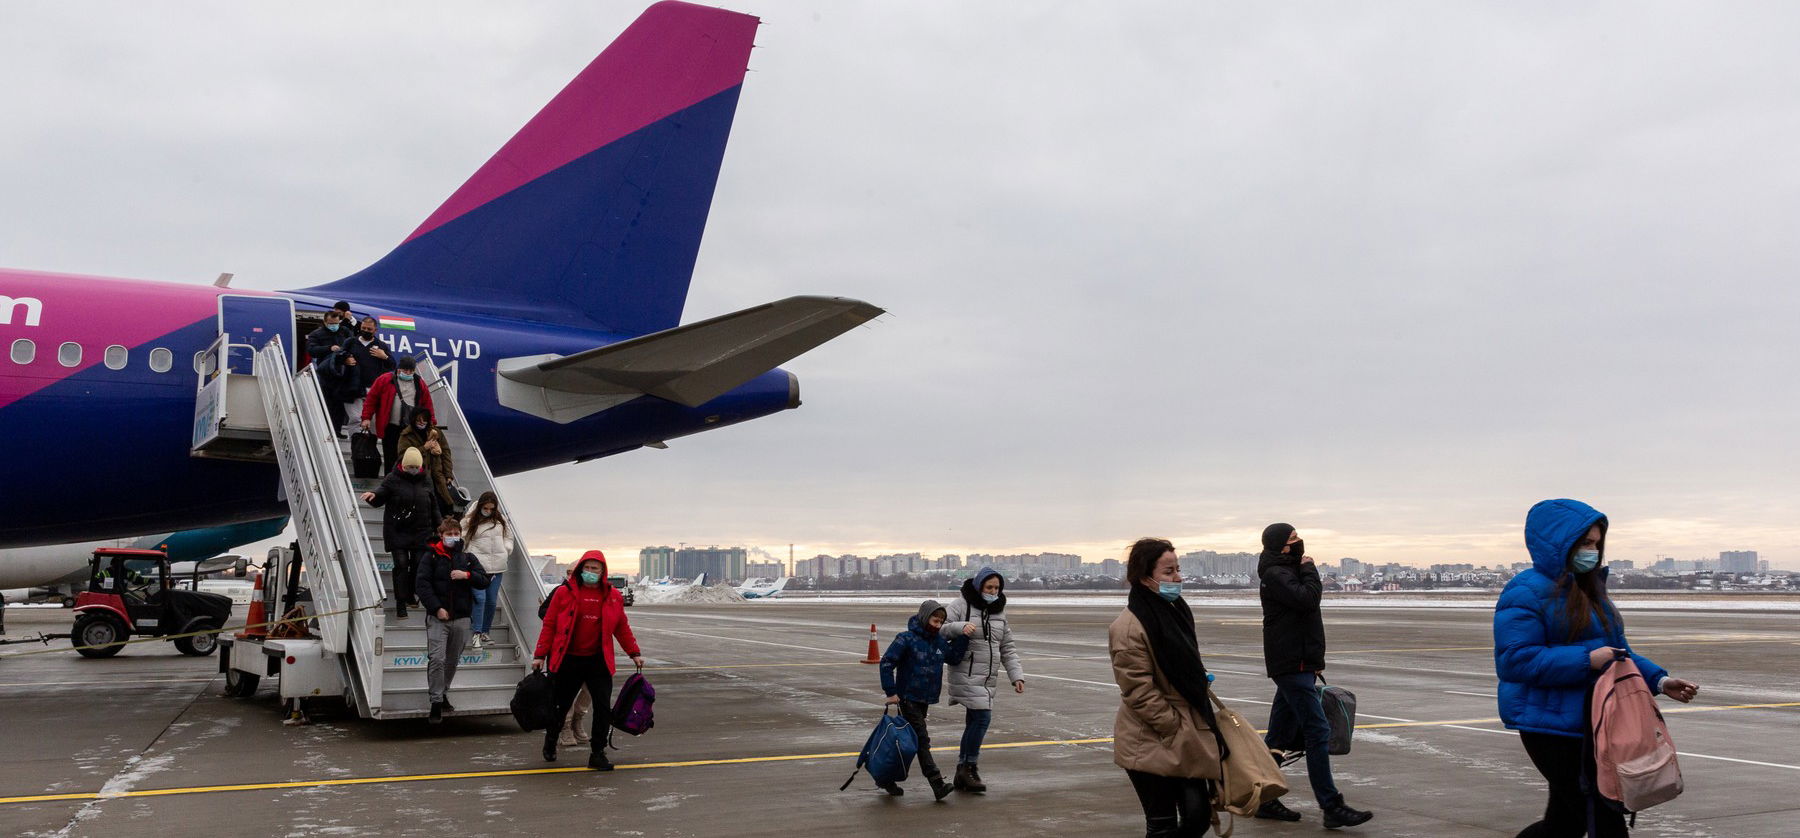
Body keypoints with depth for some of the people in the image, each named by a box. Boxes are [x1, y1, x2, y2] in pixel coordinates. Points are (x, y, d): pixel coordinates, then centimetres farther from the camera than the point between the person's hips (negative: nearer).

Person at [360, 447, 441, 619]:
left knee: (418, 565, 5)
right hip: (397, 532, -3)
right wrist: (373, 495, -33)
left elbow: (433, 505, 15)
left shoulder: (425, 481, 7)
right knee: (401, 565, -8)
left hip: (420, 532, 4)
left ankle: (410, 595, 26)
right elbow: (381, 495, -10)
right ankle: (400, 605, -5)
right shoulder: (393, 479, -5)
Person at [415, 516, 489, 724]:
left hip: (461, 618, 4)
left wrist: (467, 575, -11)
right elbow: (423, 584, -7)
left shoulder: (467, 558, 12)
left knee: (453, 660, 11)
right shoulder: (431, 556, 1)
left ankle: (443, 693, 28)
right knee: (437, 659, -12)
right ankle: (436, 702, -8)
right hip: (438, 617, -4)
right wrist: (436, 608, -15)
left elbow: (484, 581, 7)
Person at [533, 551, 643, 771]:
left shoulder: (612, 596, 5)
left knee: (603, 706, -5)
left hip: (598, 660, 2)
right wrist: (540, 655, -2)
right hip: (567, 660, -2)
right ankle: (550, 743, 39)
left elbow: (622, 627, 14)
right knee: (561, 705, 11)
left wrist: (634, 653, 14)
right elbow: (549, 625, 0)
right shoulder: (564, 592, -3)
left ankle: (598, 754, 7)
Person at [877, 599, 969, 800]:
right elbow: (886, 663, -13)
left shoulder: (939, 641, 7)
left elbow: (954, 658, 16)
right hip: (908, 698, -7)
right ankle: (937, 784, -16)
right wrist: (891, 692, -15)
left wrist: (963, 636, 4)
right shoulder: (906, 639, -14)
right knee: (922, 740, -11)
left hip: (925, 700, 7)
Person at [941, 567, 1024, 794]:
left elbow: (1007, 649, 17)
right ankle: (969, 767, -6)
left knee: (974, 723, 9)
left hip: (988, 679, 7)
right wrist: (960, 627, -30)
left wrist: (1017, 675, 7)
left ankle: (962, 775, 16)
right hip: (966, 675, -7)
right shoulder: (961, 605, -5)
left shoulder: (999, 612, 14)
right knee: (982, 716, -18)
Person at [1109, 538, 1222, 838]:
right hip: (1152, 744, -8)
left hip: (1188, 740, 8)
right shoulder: (1128, 628, -21)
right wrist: (1177, 729, -16)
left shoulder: (1176, 610, 7)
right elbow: (1141, 694, -20)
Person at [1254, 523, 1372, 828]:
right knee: (1318, 731, -12)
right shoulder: (1275, 574, -11)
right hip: (1291, 666, -10)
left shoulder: (1289, 571, 21)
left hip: (1299, 664, 10)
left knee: (1280, 735, 11)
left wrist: (1315, 660, 16)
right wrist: (1309, 569, -7)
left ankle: (1264, 799, 15)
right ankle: (1331, 807, -11)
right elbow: (1306, 599, -24)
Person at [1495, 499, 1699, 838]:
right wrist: (1587, 660, -24)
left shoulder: (1590, 590, 16)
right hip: (1550, 725, -9)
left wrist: (1659, 681, 3)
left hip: (1590, 727, 9)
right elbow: (1515, 659, -22)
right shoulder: (1528, 591, -14)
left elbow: (1617, 651, 20)